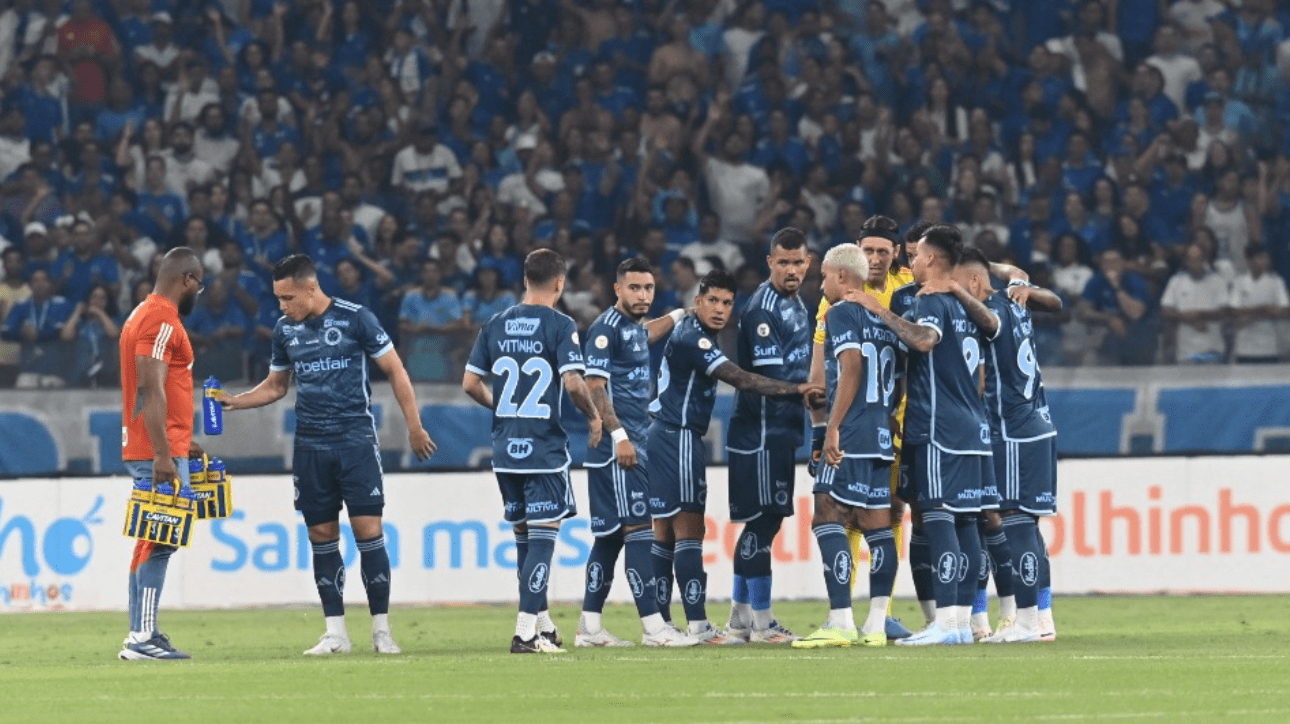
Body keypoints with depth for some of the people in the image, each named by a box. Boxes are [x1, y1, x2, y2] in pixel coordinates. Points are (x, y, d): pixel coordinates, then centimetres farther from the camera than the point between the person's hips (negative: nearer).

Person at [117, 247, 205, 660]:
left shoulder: (144, 316, 19)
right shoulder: (162, 320, -13)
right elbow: (151, 390, -21)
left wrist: (178, 443, 31)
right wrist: (163, 454, -25)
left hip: (156, 451, 10)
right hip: (158, 453, -10)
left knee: (152, 543, 10)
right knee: (159, 543, -11)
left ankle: (143, 634, 11)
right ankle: (141, 638, -15)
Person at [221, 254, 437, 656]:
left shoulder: (355, 318, -7)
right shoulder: (285, 330, 8)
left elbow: (394, 370, -1)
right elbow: (275, 386, 20)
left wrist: (414, 426, -3)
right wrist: (234, 402, 4)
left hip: (356, 440, -4)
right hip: (310, 445, 5)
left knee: (368, 530, -9)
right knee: (321, 536, 3)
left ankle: (381, 630, -2)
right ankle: (335, 633, 8)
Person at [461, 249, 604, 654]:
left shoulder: (496, 325, 7)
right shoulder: (560, 326, -8)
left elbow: (470, 384, 8)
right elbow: (573, 383, -18)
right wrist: (593, 416, 0)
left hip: (505, 449, 5)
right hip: (545, 447, -5)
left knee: (524, 534, 16)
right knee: (543, 534, -2)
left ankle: (543, 623, 26)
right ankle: (526, 631, -9)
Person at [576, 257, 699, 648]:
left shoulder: (634, 328, 15)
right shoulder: (606, 328, -11)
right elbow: (595, 386, -17)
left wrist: (677, 316, 51)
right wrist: (618, 436, -23)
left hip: (633, 445, 10)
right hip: (616, 447, -10)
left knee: (611, 535, 10)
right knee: (638, 530, -12)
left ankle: (590, 627, 14)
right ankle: (654, 627, -14)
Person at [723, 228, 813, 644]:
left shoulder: (796, 305, 16)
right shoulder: (763, 309, -14)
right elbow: (771, 376, -20)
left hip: (782, 430, 10)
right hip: (760, 432, -10)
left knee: (766, 522, 13)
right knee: (762, 521, -7)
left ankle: (740, 616, 20)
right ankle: (760, 622, -5)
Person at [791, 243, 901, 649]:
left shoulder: (842, 314, -6)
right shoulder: (883, 318, 18)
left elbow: (852, 369, -16)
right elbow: (895, 379, 19)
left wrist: (833, 428, -18)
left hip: (851, 435, -9)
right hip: (883, 434, 9)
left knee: (828, 520, -9)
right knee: (877, 525, 7)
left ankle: (841, 622, -16)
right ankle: (875, 626, 5)